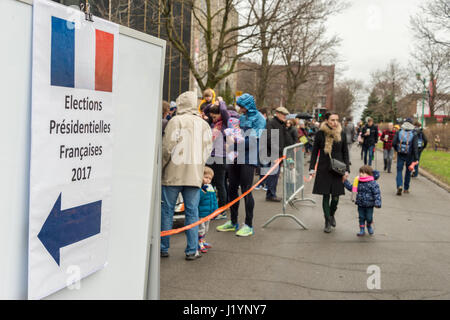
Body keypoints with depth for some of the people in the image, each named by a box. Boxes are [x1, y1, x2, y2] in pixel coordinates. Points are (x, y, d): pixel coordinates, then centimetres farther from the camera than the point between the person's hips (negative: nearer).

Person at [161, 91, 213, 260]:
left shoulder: (176, 121, -6)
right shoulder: (204, 124, 9)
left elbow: (168, 147, -10)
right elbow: (208, 149, 9)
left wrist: (160, 167, 0)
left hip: (173, 173, -3)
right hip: (195, 174, 4)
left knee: (167, 210, 6)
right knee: (192, 212, 7)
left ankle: (163, 248, 13)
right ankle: (192, 250, 8)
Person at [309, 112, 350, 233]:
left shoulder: (342, 134, 2)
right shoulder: (320, 134, -2)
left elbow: (345, 153, 7)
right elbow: (314, 151, 3)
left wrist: (347, 170, 0)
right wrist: (312, 168, -3)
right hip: (324, 169, -1)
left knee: (336, 196, 4)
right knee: (326, 195, 1)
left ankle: (331, 214, 33)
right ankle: (327, 222, 12)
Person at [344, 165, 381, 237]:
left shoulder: (373, 183, -15)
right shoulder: (358, 182, 1)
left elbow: (377, 193, -16)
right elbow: (351, 187, 14)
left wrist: (377, 203, -23)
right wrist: (345, 181, 9)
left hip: (369, 205, -4)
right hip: (360, 204, 4)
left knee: (369, 218, 8)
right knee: (361, 217, 9)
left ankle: (369, 226, 37)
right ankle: (362, 230, 20)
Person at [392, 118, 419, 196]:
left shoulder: (399, 132, -3)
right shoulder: (414, 135, -7)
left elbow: (393, 143, -7)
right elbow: (415, 147, -13)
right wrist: (416, 158, -12)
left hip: (400, 155, 0)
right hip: (409, 156, 0)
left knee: (399, 170, 3)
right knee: (408, 171, 14)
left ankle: (399, 186, -20)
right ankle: (406, 188, 22)